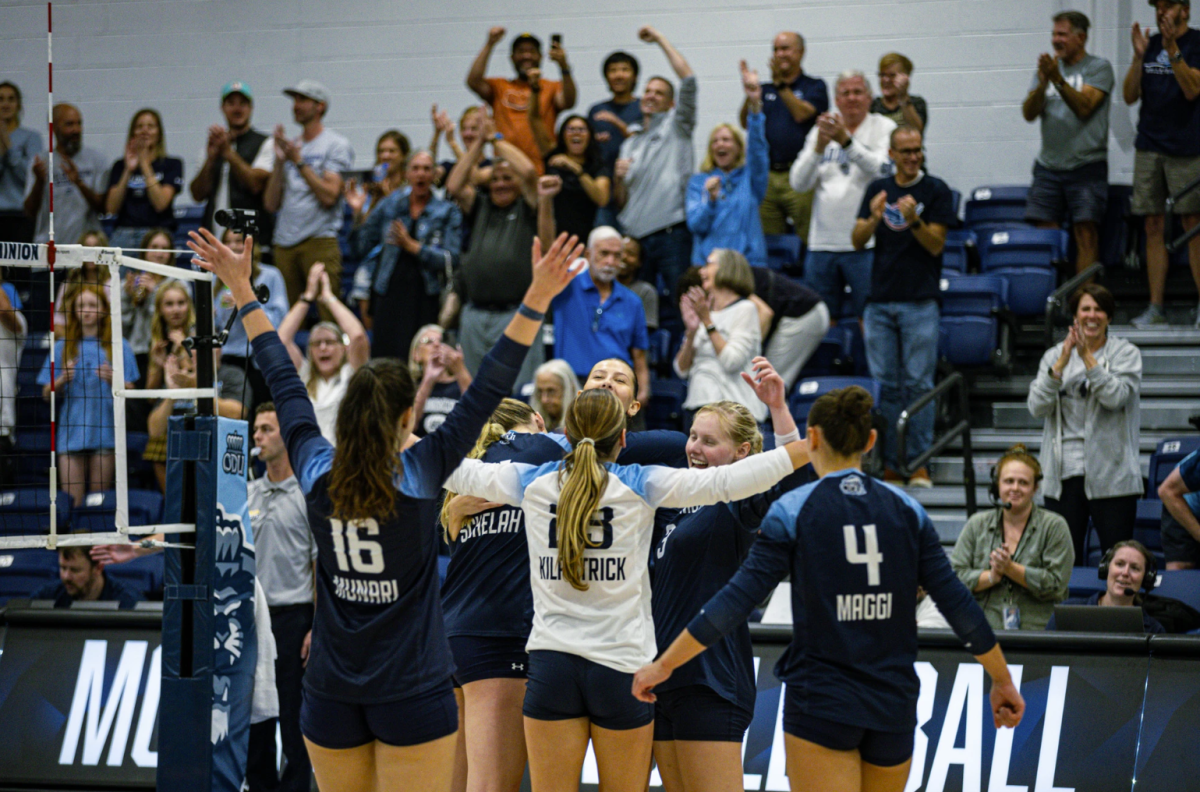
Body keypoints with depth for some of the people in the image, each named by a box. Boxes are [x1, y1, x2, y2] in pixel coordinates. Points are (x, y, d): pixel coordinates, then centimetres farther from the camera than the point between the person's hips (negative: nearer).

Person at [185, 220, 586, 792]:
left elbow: (282, 381, 8)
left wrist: (243, 290, 18)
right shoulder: (418, 475, -10)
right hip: (413, 695, -4)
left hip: (331, 698, 4)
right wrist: (537, 299, -13)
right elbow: (488, 389, -12)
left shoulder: (316, 473, -2)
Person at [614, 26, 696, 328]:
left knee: (678, 311, -11)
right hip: (636, 239, 5)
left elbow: (688, 79, -4)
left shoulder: (675, 127, 10)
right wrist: (618, 178, -1)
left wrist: (660, 40, 2)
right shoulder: (630, 144, 23)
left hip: (671, 235, -5)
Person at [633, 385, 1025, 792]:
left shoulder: (793, 510, -5)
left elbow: (739, 598, -9)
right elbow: (957, 603, 3)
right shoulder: (906, 510, 4)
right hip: (894, 705, 4)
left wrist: (663, 665, -3)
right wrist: (1002, 681, 14)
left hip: (820, 703, -4)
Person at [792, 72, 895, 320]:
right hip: (822, 243, 4)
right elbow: (799, 183, 4)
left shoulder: (884, 128, 2)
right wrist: (819, 147, -12)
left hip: (865, 244, -4)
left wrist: (846, 141, -25)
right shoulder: (821, 130, 13)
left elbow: (882, 170, -16)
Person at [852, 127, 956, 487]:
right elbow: (857, 241, 4)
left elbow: (936, 245, -5)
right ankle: (889, 462, 10)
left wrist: (914, 221, -23)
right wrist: (873, 219, -16)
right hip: (880, 302, 3)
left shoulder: (936, 190, 0)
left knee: (918, 383, -4)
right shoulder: (878, 189, 11)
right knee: (886, 385, 5)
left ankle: (919, 462, 0)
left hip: (919, 303, -3)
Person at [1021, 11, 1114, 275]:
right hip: (1049, 164, 4)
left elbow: (1084, 107, -15)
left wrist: (1058, 80, -26)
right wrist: (1042, 83, -15)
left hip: (1086, 164, -4)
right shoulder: (1048, 66, 14)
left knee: (1086, 232, -10)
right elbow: (1029, 113, 3)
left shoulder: (1098, 68, 1)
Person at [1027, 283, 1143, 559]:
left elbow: (1115, 396, -12)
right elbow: (1037, 406, -1)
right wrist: (1061, 363, -12)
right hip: (1063, 474, 2)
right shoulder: (1054, 355, 12)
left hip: (1111, 476, -2)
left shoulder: (1126, 354, 5)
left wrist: (1087, 358, -16)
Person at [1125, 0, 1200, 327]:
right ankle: (1155, 307, 6)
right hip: (1149, 146, 5)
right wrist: (1138, 57, -7)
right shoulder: (1151, 44, 12)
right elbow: (1130, 96, 7)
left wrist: (1172, 49, -23)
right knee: (1154, 227, 4)